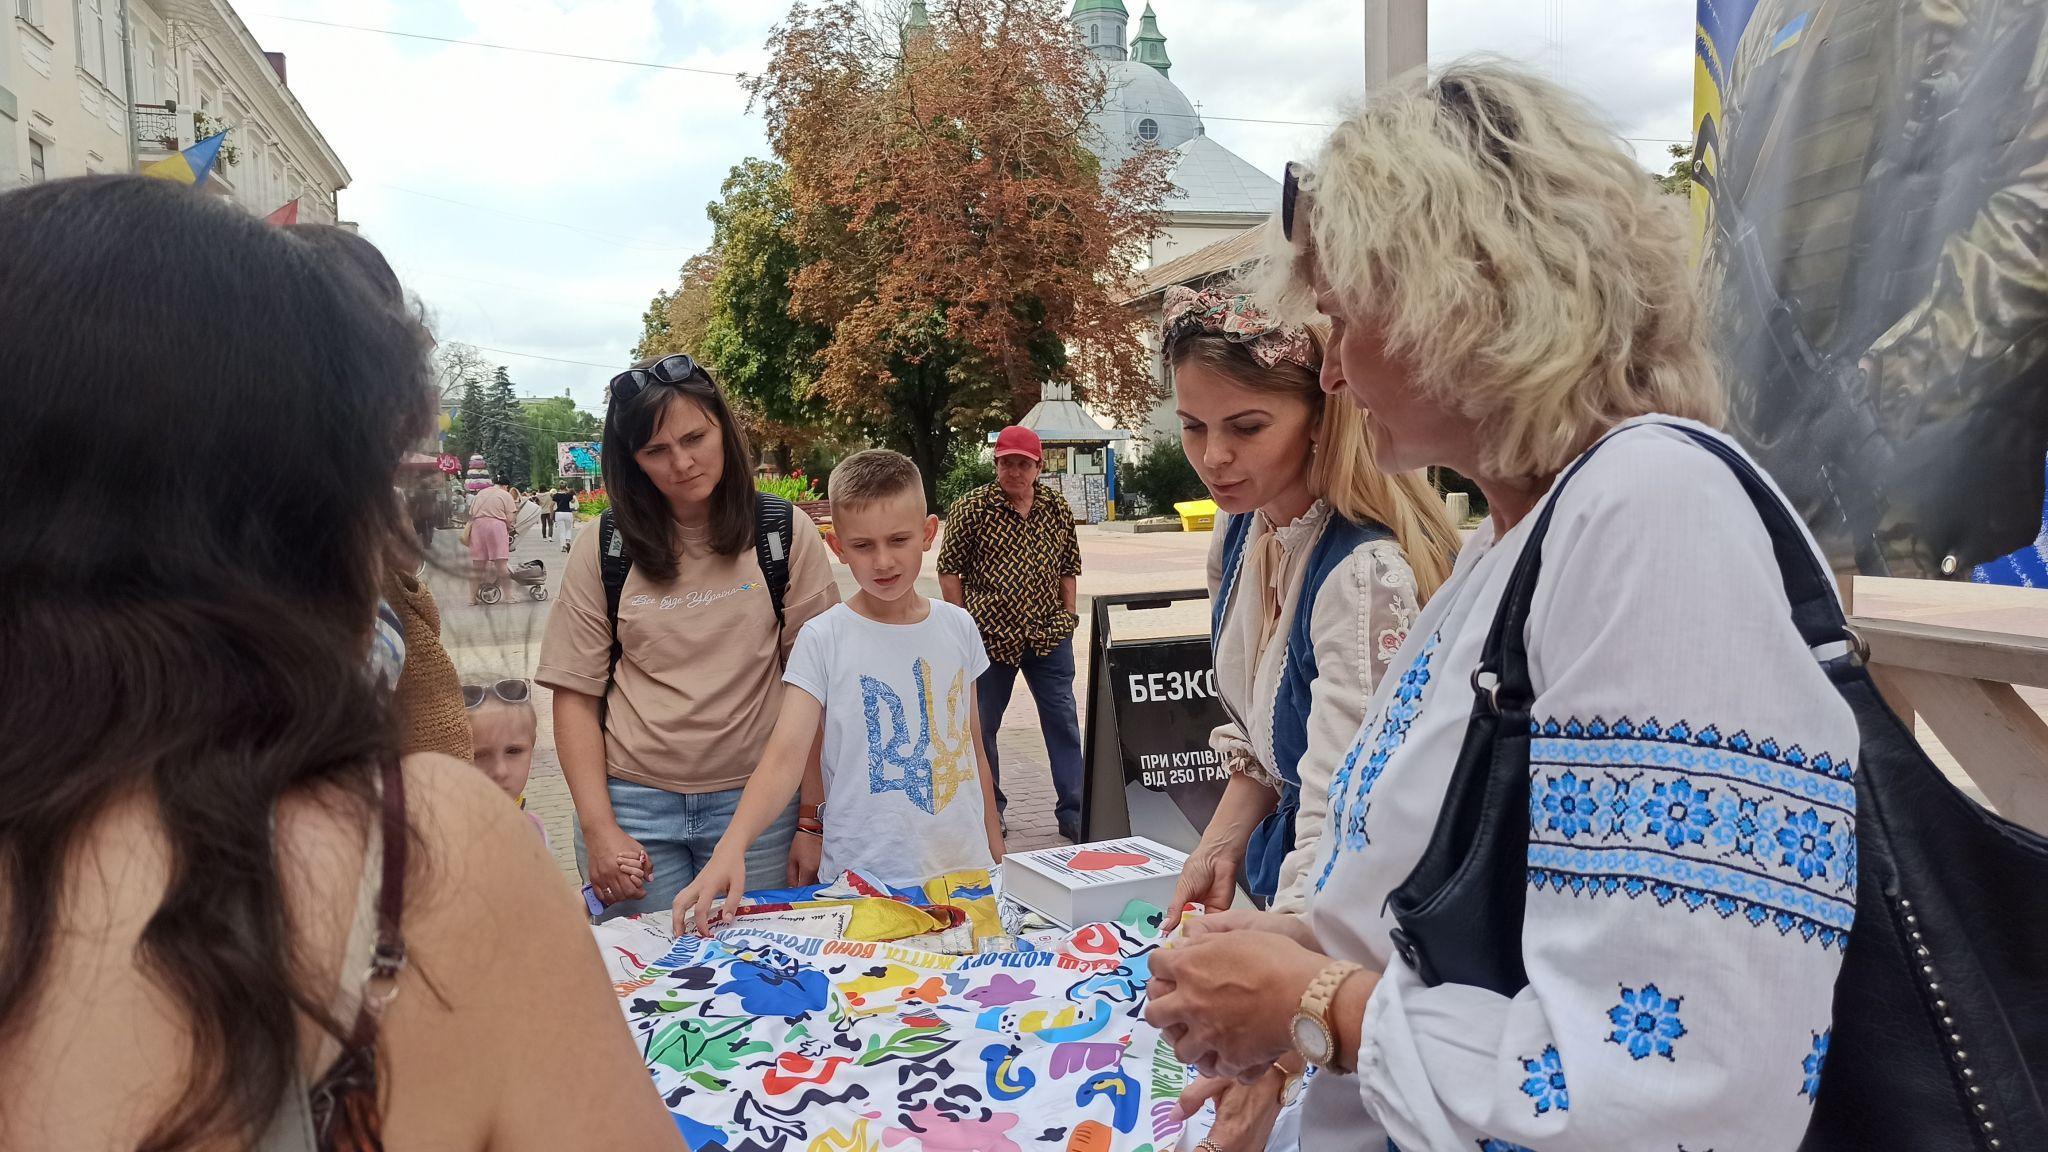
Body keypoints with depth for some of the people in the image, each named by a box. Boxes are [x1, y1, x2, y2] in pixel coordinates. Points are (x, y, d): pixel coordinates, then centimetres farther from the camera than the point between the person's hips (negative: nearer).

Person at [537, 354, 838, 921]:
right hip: (634, 804, 1)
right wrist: (598, 828, -7)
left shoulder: (785, 533, -2)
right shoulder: (601, 549, 1)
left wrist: (813, 819, -4)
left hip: (758, 801, 0)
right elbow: (575, 696, 2)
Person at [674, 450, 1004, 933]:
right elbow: (786, 754, -19)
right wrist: (731, 847, -33)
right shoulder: (823, 640, -9)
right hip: (864, 879, -3)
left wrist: (995, 847, 15)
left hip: (965, 871, 4)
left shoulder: (958, 628, 3)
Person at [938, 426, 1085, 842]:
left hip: (1048, 635, 2)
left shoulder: (1057, 507, 6)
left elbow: (1069, 566, 15)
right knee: (982, 724, 8)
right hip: (988, 635, -2)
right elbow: (949, 569, -2)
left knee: (1063, 721, 3)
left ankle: (1073, 811, 11)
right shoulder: (971, 508, -4)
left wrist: (1068, 615, 8)